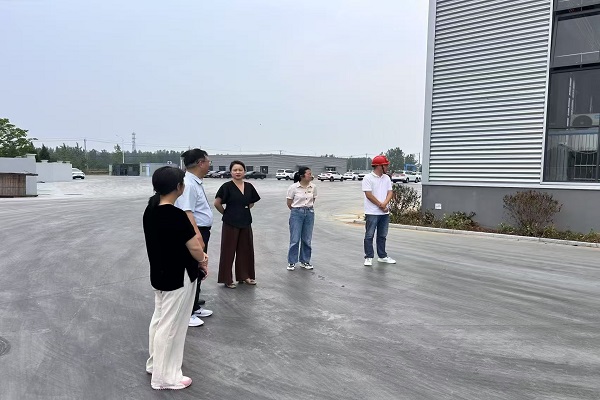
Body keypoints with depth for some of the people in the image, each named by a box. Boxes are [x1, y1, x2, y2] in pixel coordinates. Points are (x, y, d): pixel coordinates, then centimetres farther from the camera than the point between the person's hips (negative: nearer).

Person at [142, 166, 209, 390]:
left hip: (159, 274, 9)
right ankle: (164, 377, 20)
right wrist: (203, 261, 0)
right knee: (170, 326, 5)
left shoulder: (151, 209, 1)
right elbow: (194, 248, -21)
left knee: (159, 319, 23)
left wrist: (197, 257, 6)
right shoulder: (176, 215, -26)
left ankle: (155, 363, 41)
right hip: (178, 277, -9)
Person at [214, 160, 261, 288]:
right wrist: (226, 213, -1)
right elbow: (217, 203, -11)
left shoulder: (249, 186, 4)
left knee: (245, 249, 12)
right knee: (228, 250, 2)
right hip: (231, 223, -5)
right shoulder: (227, 186, -10)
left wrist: (243, 210, 9)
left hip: (245, 222, 5)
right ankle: (227, 279, 12)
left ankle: (245, 275, 26)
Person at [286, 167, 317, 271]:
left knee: (307, 239, 10)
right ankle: (291, 262, 13)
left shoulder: (313, 187, -1)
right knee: (295, 239, 0)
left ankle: (305, 261, 23)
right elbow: (289, 203, -2)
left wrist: (308, 208, 13)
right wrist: (297, 210, 8)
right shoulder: (293, 187, -12)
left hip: (309, 213, 4)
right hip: (296, 214, -4)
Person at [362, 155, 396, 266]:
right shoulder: (368, 178, -10)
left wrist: (384, 204, -13)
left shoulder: (387, 178, 10)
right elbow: (369, 195, -15)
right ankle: (369, 257, 7)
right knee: (369, 236, 0)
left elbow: (390, 192, 5)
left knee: (382, 236, 14)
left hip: (385, 212, 6)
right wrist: (380, 205, -12)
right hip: (372, 212, -6)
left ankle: (382, 256, 24)